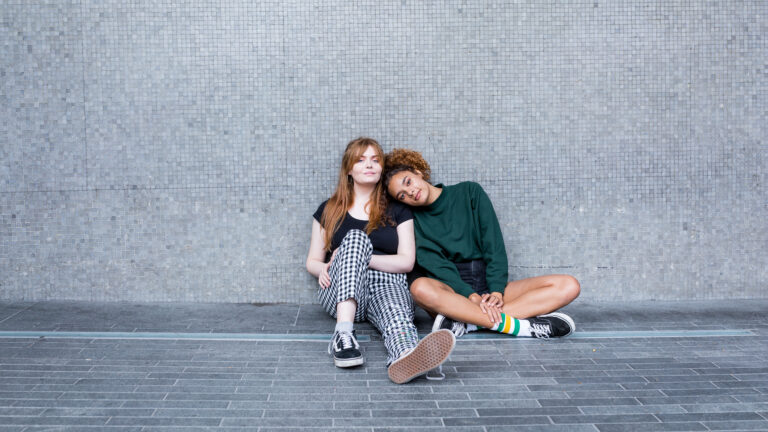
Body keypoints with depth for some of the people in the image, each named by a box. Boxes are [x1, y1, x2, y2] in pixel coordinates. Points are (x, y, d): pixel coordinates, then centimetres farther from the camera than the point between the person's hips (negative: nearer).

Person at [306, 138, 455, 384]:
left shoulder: (397, 211, 17)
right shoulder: (329, 211, 18)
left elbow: (406, 262, 6)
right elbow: (312, 261, 18)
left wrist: (360, 258, -6)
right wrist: (324, 270, -7)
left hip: (386, 283, 0)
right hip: (339, 294, 0)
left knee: (395, 309, -37)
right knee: (356, 237, -29)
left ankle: (405, 356, -76)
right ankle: (343, 335, -47)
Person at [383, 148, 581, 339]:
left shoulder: (469, 192, 8)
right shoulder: (413, 220, 4)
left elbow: (493, 244, 1)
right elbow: (435, 265, -9)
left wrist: (496, 291, -11)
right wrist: (471, 296, -23)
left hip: (490, 286, 2)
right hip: (452, 291, -2)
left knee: (569, 285, -18)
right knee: (420, 287, -37)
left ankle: (466, 321, -32)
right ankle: (521, 326, -35)